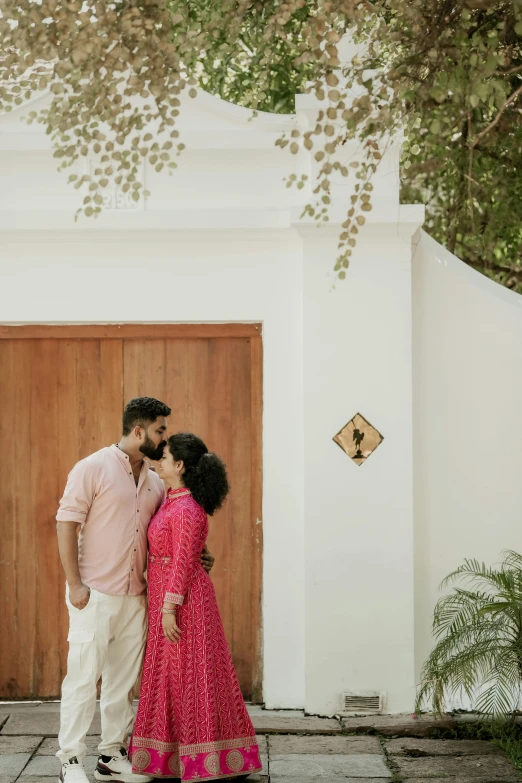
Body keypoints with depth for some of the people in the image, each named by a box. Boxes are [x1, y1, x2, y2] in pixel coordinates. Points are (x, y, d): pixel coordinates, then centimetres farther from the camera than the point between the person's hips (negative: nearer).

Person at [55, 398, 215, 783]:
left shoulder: (155, 483, 11)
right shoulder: (94, 468, -7)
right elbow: (66, 524, -9)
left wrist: (195, 557, 3)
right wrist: (75, 583, -14)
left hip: (135, 596, 6)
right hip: (95, 595, -6)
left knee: (123, 680, 11)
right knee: (83, 676, -3)